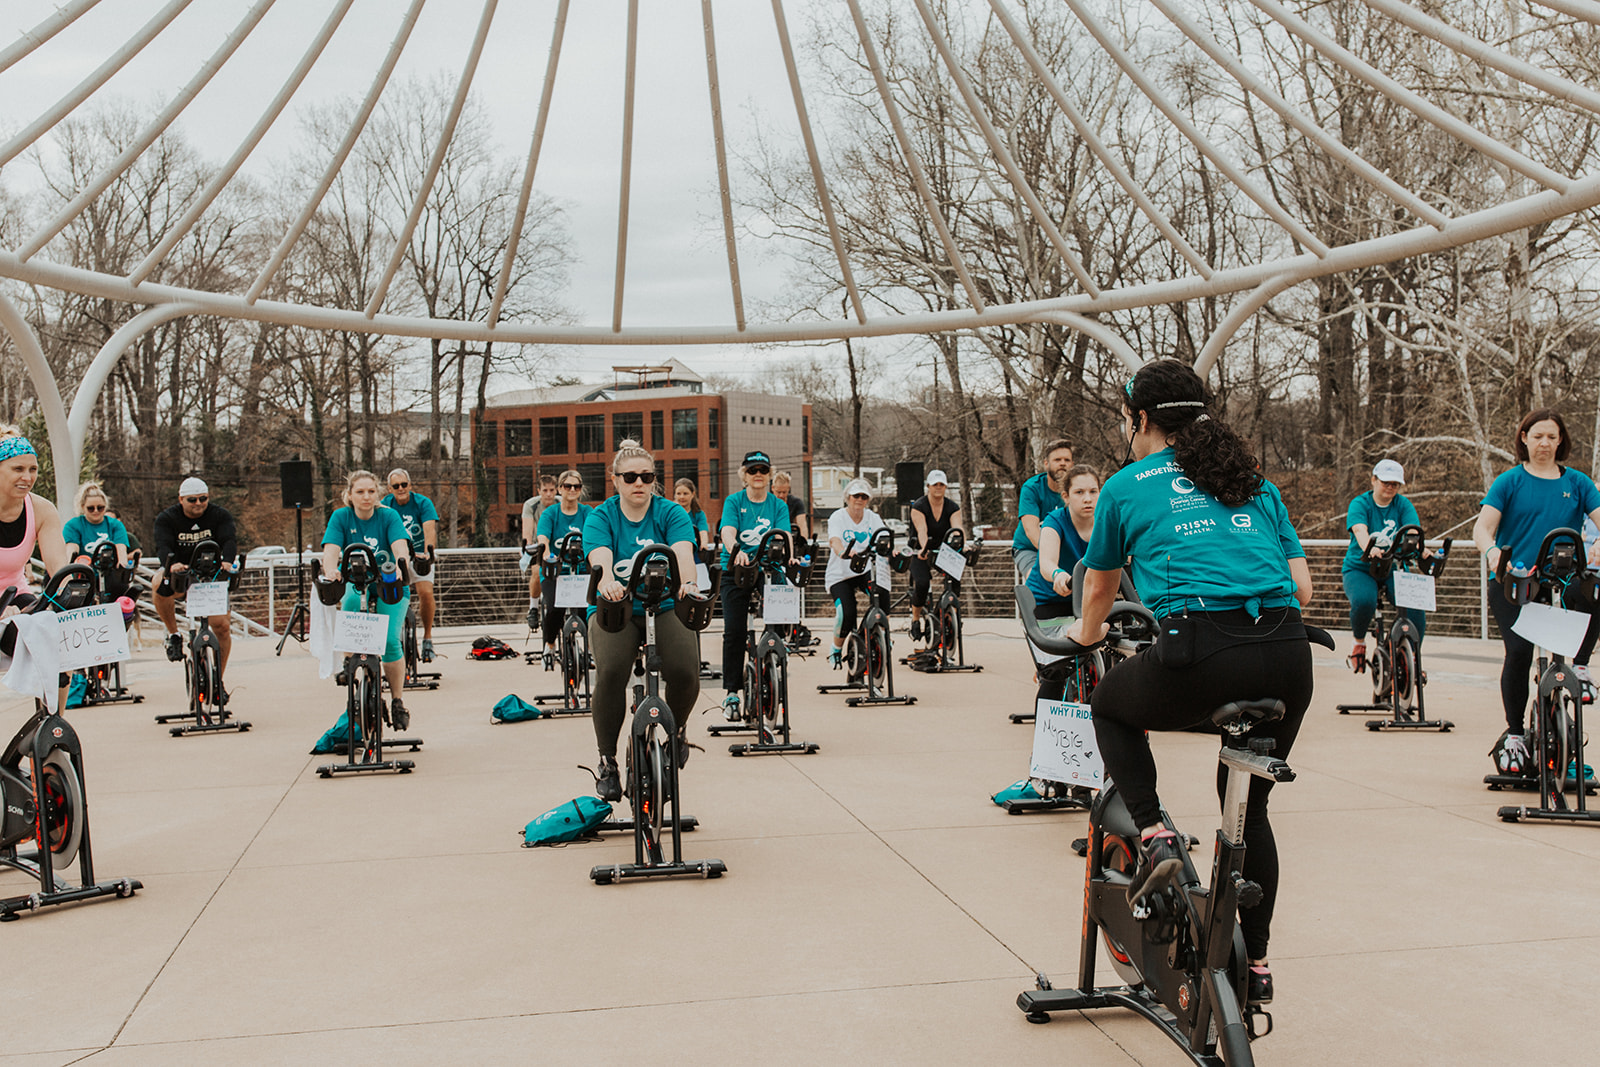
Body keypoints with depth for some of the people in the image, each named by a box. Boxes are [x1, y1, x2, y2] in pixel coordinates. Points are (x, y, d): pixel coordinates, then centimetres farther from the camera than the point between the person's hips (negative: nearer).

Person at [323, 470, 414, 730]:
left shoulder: (389, 516, -8)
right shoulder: (341, 517, -4)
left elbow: (400, 545, -23)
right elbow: (331, 550, -18)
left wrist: (400, 564, -45)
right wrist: (332, 572, -40)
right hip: (357, 585, 2)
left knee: (390, 640, -20)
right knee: (351, 602, -29)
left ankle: (397, 701, -3)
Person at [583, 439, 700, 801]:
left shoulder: (671, 514, 3)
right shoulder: (600, 517, 1)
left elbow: (683, 553, -17)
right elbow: (600, 559, -19)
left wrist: (687, 583, -40)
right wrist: (607, 581, -44)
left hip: (665, 607, 1)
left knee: (685, 672, -25)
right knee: (611, 672, -29)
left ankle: (677, 727, 12)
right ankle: (607, 761, -8)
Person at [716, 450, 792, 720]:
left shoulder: (778, 506, 9)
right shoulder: (734, 502, 4)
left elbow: (783, 536, -5)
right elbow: (727, 531, -13)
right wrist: (736, 550, -35)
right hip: (735, 572, -1)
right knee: (734, 632, -10)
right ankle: (732, 693, -3)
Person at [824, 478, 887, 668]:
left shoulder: (873, 518, 6)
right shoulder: (837, 517, -6)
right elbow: (834, 540, -25)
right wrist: (843, 552, -49)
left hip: (866, 570, 3)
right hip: (840, 574, -2)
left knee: (882, 592, -30)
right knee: (846, 613, -21)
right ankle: (836, 650, 6)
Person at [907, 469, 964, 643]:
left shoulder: (953, 507, 0)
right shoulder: (918, 506, -10)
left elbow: (957, 528, -17)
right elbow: (922, 530, -26)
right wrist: (923, 548, -45)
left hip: (943, 552, 3)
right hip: (921, 554, -3)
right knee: (922, 583, -27)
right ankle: (915, 619, -4)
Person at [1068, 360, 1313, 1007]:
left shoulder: (1127, 486, 14)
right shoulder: (1257, 483, 24)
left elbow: (1098, 591, 28)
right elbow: (1302, 588, 20)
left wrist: (1086, 633, 50)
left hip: (1200, 660, -4)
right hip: (1288, 658, 5)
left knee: (1110, 707, 28)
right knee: (1250, 806, 27)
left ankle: (1153, 835, 8)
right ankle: (1255, 961, 33)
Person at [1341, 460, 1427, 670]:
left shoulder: (1403, 505, 4)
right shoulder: (1360, 504, -5)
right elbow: (1360, 531, -25)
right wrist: (1370, 550, -48)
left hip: (1395, 570, 3)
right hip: (1360, 569, -3)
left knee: (1416, 608, -23)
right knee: (1364, 602, -34)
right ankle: (1358, 641, -2)